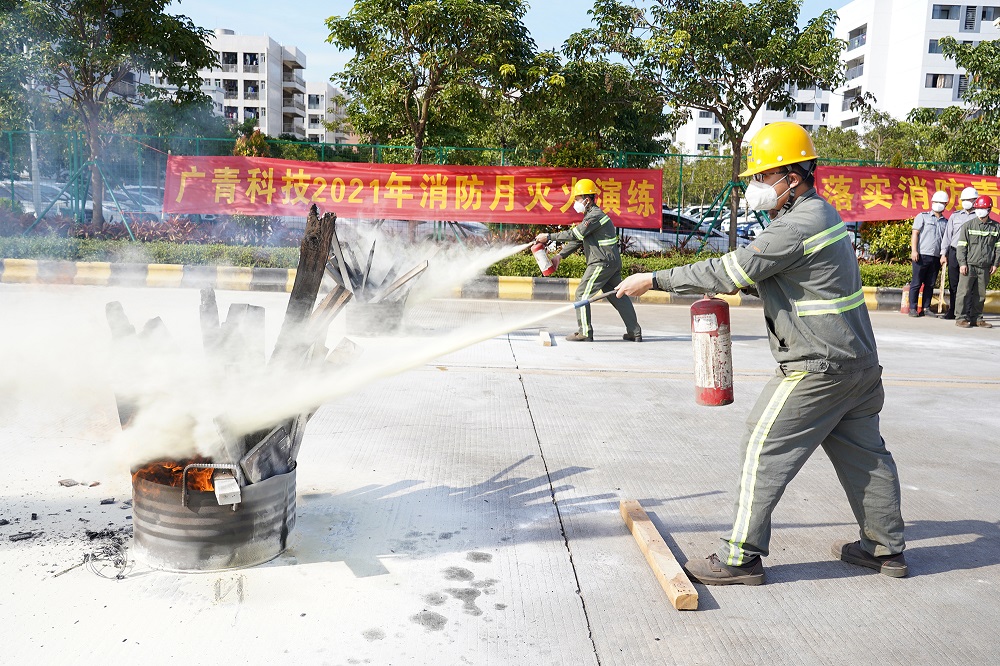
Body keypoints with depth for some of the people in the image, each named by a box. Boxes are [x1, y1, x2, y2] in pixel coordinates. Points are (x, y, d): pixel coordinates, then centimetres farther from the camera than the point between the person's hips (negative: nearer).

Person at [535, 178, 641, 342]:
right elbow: (577, 239, 19)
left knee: (582, 294, -4)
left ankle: (584, 333, -1)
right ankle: (635, 332, 15)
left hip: (602, 263, -10)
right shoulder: (591, 215, 18)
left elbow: (575, 234, -21)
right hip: (612, 262, 10)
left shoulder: (595, 215, -14)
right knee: (617, 296, 12)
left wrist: (549, 237, -16)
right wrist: (560, 255, 12)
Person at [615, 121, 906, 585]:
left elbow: (729, 272, -23)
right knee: (863, 452, 18)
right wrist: (738, 283, 4)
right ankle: (886, 548, 32)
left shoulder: (797, 227, -21)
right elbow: (769, 274, 19)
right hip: (858, 360, 10)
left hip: (817, 366, -10)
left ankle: (741, 557, 3)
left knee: (764, 448, -4)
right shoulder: (820, 212, 12)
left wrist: (654, 279, -18)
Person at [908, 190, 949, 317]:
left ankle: (926, 308, 12)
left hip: (936, 257, 4)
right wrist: (914, 250, -13)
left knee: (930, 284, 6)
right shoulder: (923, 216, 4)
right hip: (922, 255, -4)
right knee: (916, 283, -2)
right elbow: (915, 233, -3)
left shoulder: (945, 221, 15)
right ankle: (913, 308, 1)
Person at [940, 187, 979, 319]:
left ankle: (965, 313, 1)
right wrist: (944, 253, 8)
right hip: (954, 252, 3)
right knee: (953, 284, 6)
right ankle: (952, 312, 13)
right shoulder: (955, 216, 13)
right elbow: (947, 235, 14)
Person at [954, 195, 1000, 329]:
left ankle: (977, 318, 15)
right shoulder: (968, 226, 2)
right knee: (965, 292, -4)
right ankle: (962, 318, 1)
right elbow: (962, 246, 0)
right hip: (969, 265, -2)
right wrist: (962, 263, -7)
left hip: (985, 267, 2)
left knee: (980, 294, 7)